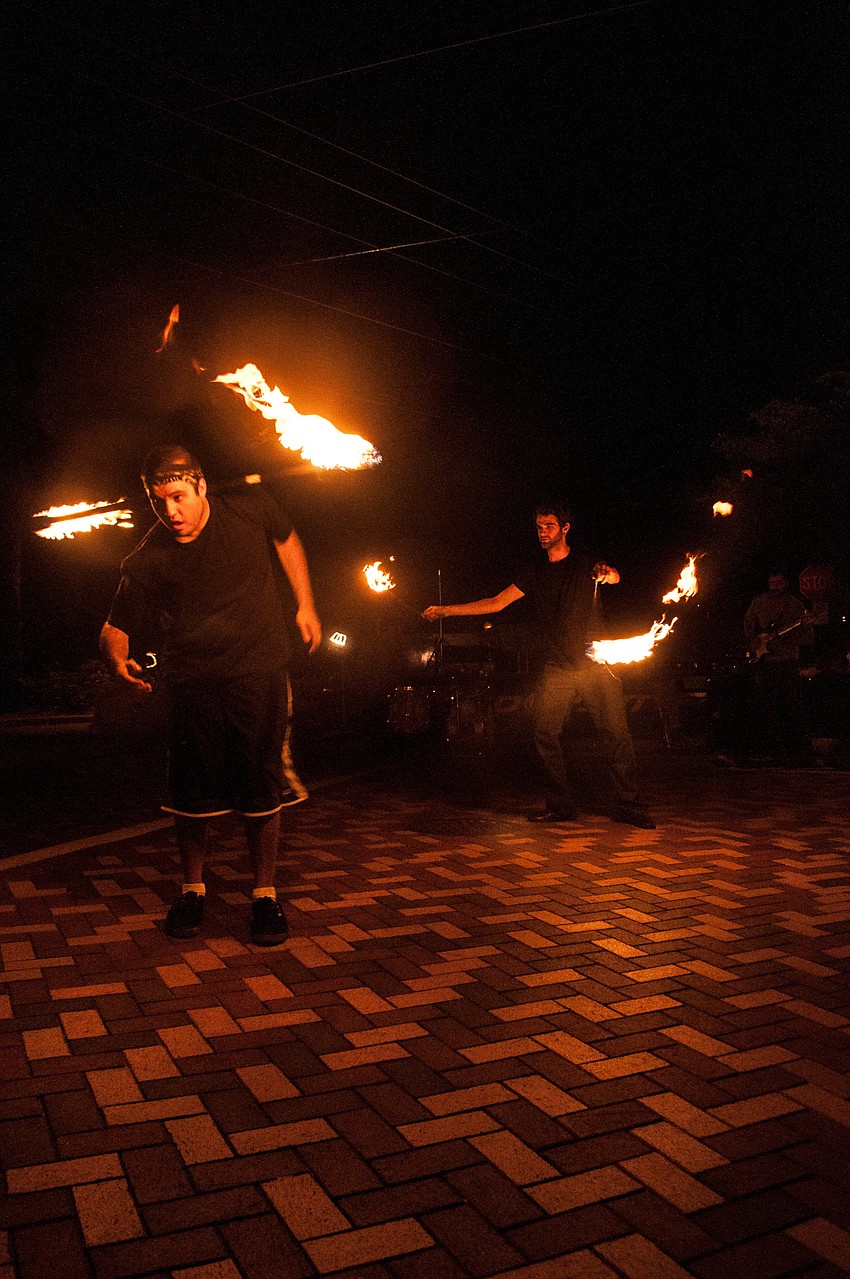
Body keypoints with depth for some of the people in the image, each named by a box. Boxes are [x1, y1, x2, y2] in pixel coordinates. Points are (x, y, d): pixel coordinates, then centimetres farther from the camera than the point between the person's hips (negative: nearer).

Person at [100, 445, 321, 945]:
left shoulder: (250, 508, -5)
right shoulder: (148, 560, -8)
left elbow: (286, 538, 16)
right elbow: (116, 626, -2)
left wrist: (306, 605, 13)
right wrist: (118, 658, -25)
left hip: (260, 674, 0)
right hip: (192, 682, 0)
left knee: (262, 787, 1)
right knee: (193, 791, 4)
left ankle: (266, 894, 18)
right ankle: (193, 889, 27)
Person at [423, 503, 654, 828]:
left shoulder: (585, 564, 5)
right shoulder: (535, 574, 15)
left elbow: (614, 577, -17)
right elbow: (496, 603, 9)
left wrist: (607, 573, -43)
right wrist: (446, 610, 1)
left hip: (594, 664, -3)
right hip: (557, 668, 3)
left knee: (615, 733, -7)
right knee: (545, 734, -6)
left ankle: (629, 807, 1)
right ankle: (561, 805, 5)